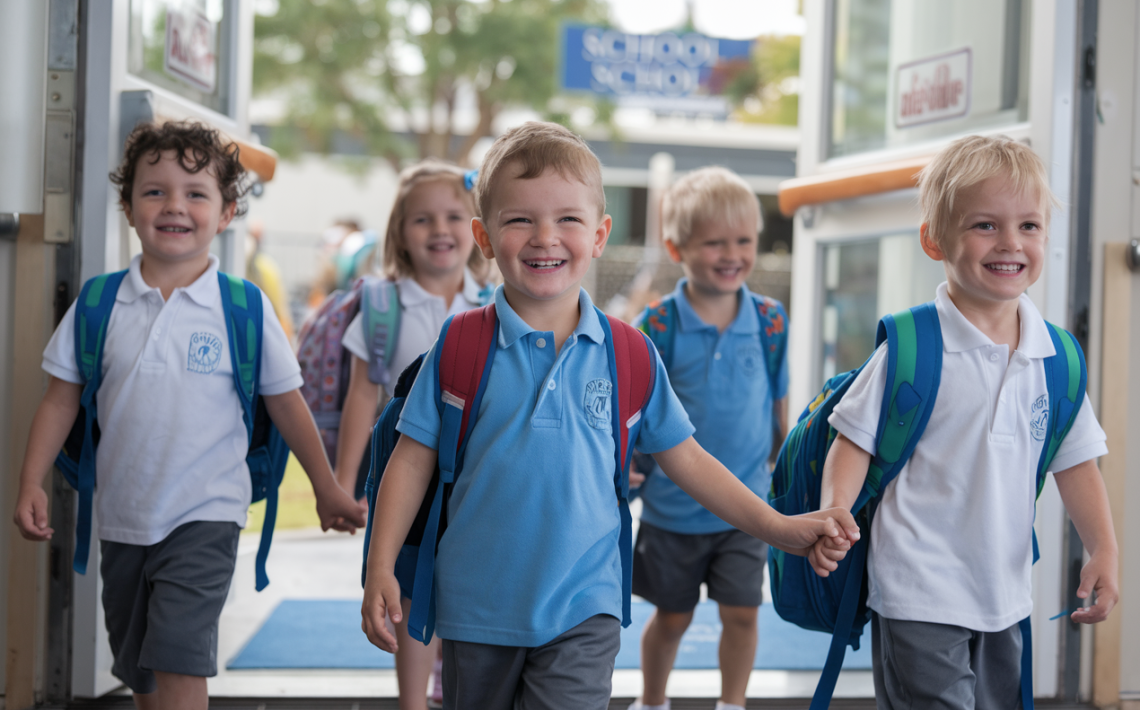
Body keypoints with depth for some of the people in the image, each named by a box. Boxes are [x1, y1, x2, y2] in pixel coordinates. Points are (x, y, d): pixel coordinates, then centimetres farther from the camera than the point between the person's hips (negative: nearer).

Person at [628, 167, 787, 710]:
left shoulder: (768, 322, -4)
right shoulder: (657, 326, -12)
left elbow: (780, 410, 5)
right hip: (673, 507, -1)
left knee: (742, 611, 1)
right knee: (672, 617, 14)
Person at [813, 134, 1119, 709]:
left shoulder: (1054, 356, 4)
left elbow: (1075, 461, 9)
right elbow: (856, 439, -7)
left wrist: (1103, 549, 0)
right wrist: (833, 515, -22)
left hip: (1006, 594, 6)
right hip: (919, 595, -6)